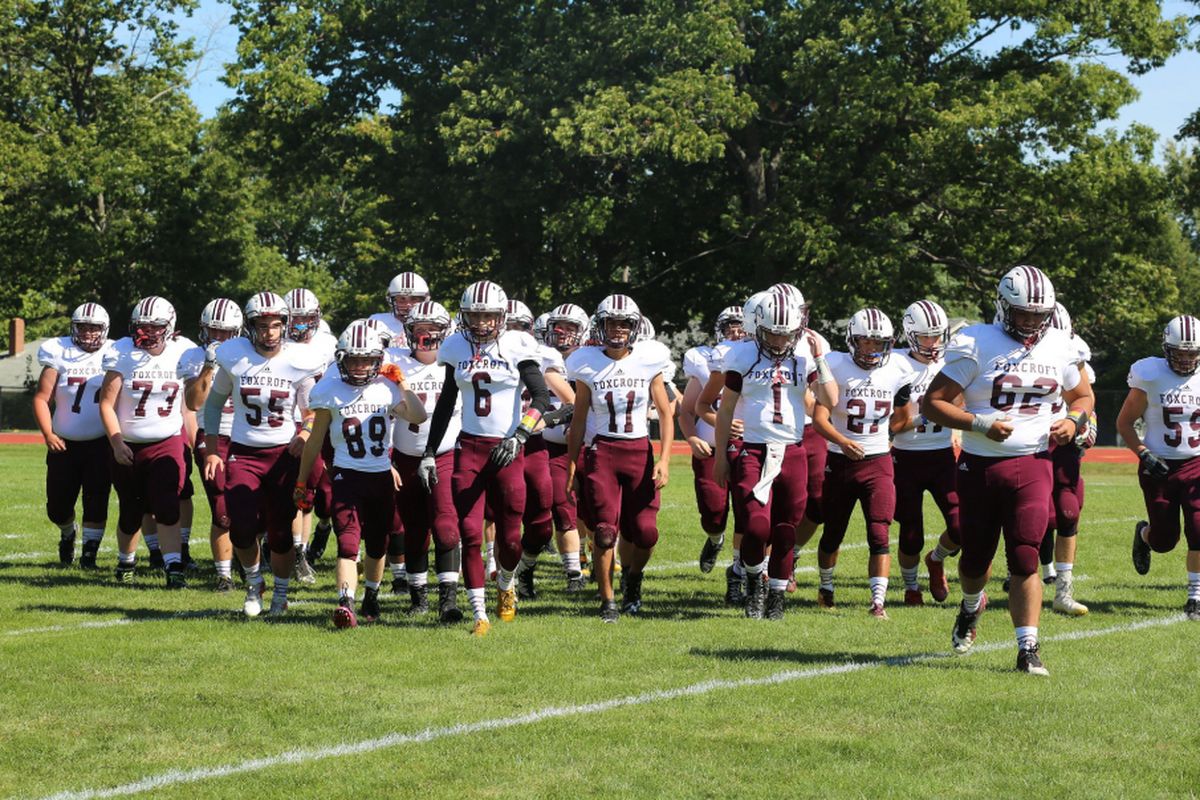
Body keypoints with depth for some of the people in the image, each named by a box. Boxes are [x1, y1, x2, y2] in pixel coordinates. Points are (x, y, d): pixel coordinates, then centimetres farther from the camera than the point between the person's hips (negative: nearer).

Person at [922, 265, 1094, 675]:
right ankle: (972, 605, 47)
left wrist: (1074, 422, -1)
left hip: (1033, 464, 1)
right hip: (980, 466, -1)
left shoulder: (1059, 348, 5)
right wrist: (979, 424, -22)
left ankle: (1028, 648, -11)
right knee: (975, 557, 13)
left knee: (1025, 558, -13)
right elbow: (933, 403, -9)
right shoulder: (976, 345, -8)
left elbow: (1084, 396, 22)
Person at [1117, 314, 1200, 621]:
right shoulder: (1151, 377, -10)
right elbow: (1124, 423, -2)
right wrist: (1144, 455, -14)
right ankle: (1143, 533, 42)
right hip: (1160, 468, -2)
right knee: (1164, 541, 4)